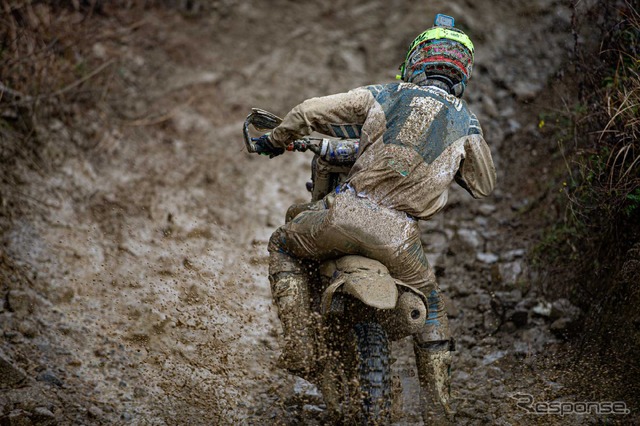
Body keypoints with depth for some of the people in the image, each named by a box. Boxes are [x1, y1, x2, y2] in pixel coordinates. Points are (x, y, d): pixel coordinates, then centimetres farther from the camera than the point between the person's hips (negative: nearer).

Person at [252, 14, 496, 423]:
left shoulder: (383, 96, 9)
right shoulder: (466, 122, 11)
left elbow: (310, 111, 7)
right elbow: (484, 184, 23)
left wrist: (276, 139, 26)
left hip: (346, 215, -1)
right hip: (398, 236, 1)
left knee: (284, 245, 26)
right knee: (431, 305, 26)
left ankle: (299, 346, 14)